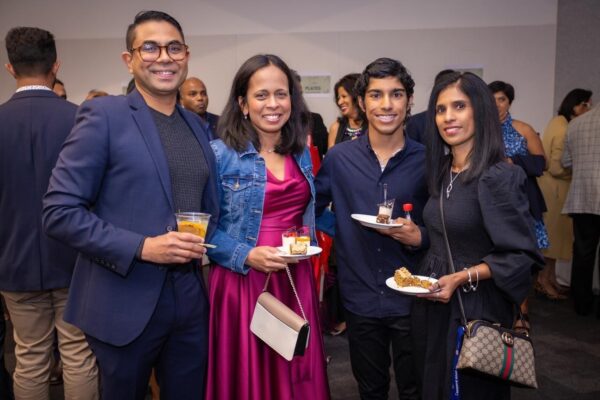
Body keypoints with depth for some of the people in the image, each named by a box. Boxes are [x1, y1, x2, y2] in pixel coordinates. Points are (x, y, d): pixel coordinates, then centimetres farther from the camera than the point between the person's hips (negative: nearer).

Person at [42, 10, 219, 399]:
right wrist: (141, 247, -20)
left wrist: (206, 239, 0)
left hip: (191, 298, 5)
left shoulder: (196, 125, 9)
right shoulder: (103, 115, -9)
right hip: (126, 302, -5)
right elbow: (59, 211, -13)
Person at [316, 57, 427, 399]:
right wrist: (344, 229, -7)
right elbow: (314, 207, 8)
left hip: (412, 298, -1)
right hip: (360, 299, 1)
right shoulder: (339, 158, -3)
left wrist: (419, 237, -17)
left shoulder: (427, 160, -5)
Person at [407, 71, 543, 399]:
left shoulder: (498, 177, -17)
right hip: (433, 304, 7)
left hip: (475, 310, -7)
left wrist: (461, 278, -24)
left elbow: (522, 256, -17)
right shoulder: (442, 173, 6)